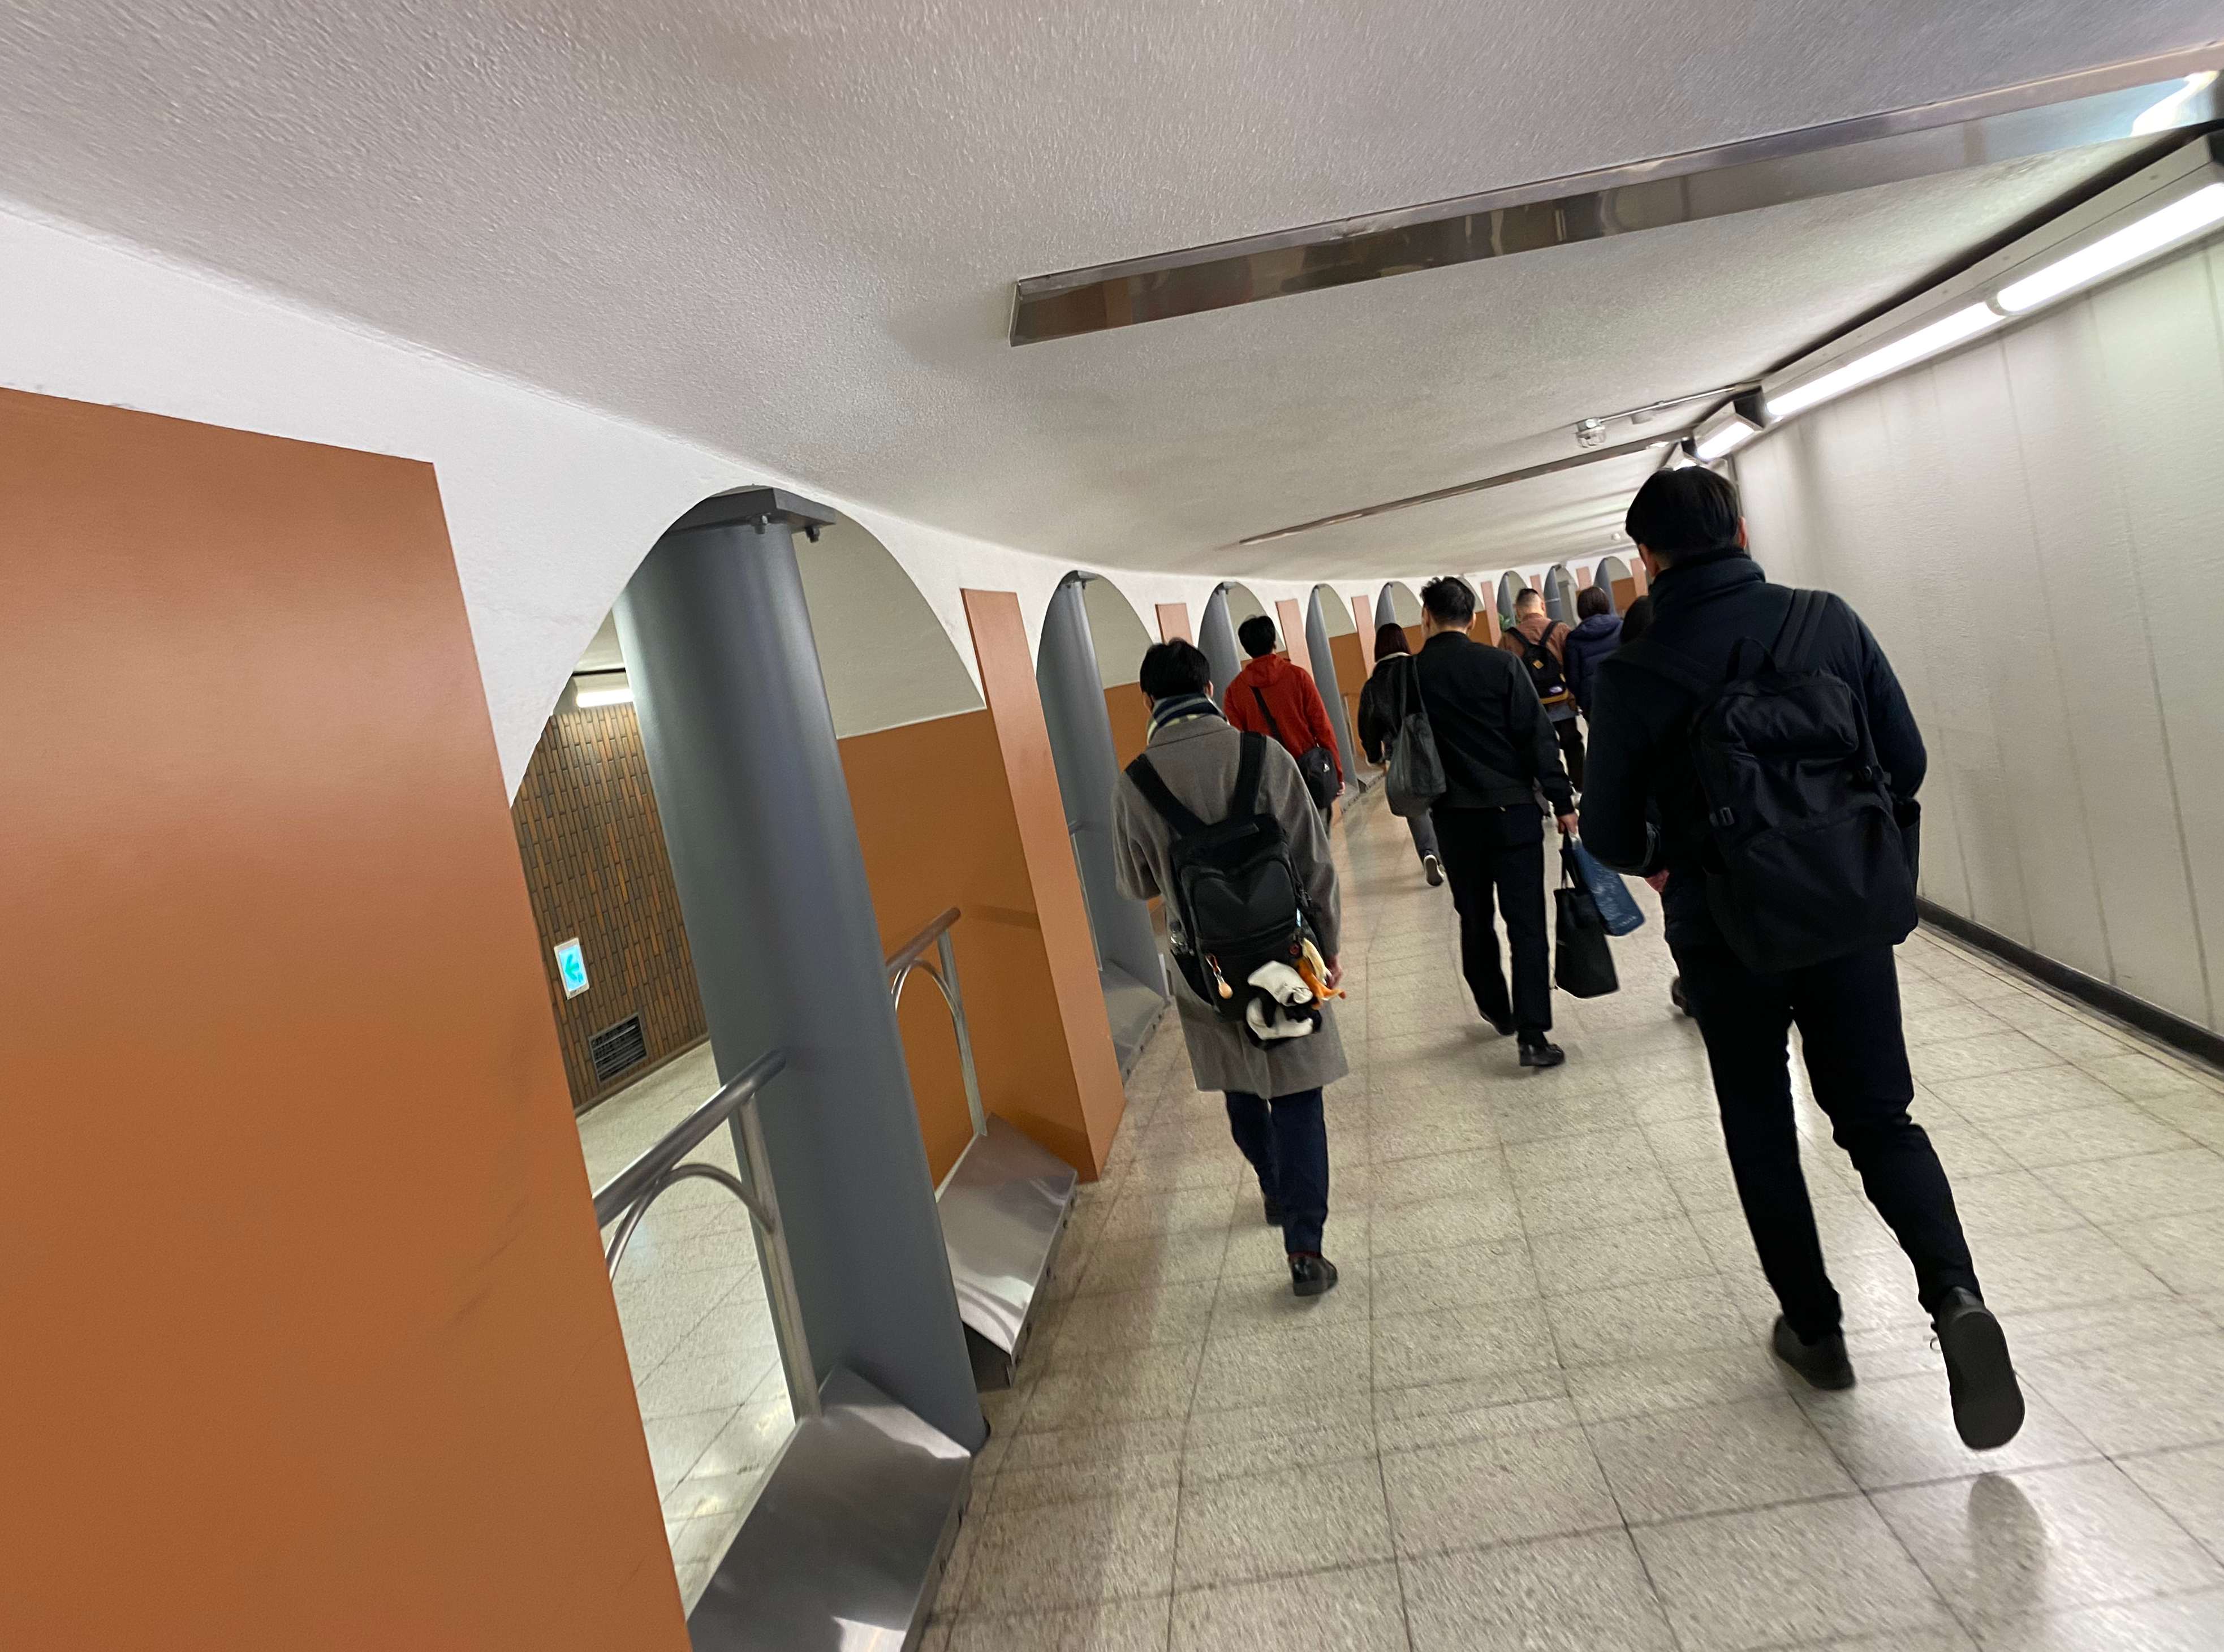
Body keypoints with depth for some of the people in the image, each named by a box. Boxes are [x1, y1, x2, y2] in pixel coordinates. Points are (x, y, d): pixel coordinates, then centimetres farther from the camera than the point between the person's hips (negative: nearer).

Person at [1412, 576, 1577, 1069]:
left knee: (1475, 919, 18)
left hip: (1453, 816, 2)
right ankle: (1533, 1034, -4)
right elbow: (1537, 737, -9)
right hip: (1513, 810, -2)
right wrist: (1562, 801, -4)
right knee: (1526, 923, 1)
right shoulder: (1501, 664, -6)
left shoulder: (1408, 675, -3)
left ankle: (1498, 1011, 31)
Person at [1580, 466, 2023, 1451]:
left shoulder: (1634, 670, -12)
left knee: (1761, 1129, 17)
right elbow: (1907, 759, 1)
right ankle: (1954, 1294, -5)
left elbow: (1608, 834, -6)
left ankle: (1813, 1329, 25)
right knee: (1880, 1119, 16)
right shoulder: (1828, 621, -4)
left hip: (1726, 933, -2)